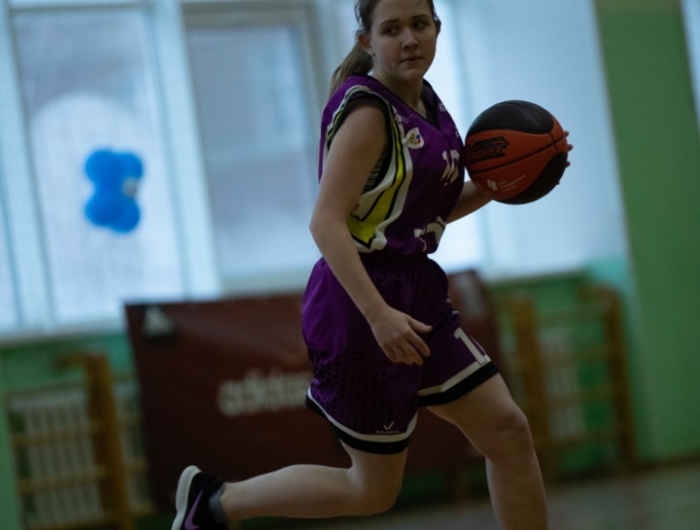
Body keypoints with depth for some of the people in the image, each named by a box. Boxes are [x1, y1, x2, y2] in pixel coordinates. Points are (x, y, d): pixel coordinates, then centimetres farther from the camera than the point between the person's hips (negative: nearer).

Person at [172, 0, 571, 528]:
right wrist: (378, 314, -31)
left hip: (416, 299, 8)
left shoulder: (425, 104, 9)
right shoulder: (368, 111, -17)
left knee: (509, 432, 4)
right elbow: (327, 223, -24)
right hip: (359, 305, -8)